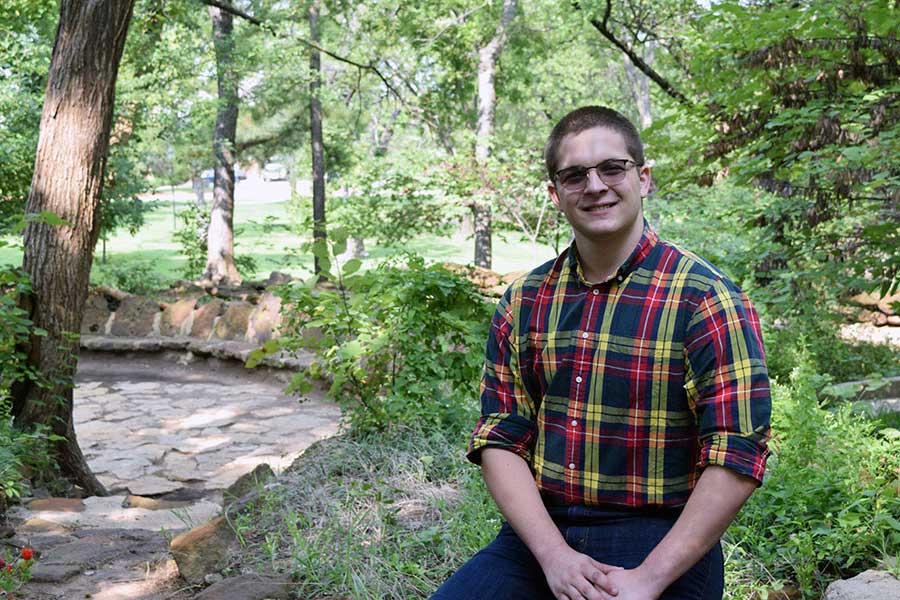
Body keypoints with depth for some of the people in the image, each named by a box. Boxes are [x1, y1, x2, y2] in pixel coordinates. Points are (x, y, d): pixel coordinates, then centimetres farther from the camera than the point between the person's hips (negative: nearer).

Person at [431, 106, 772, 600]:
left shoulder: (705, 299, -7)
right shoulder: (523, 303, 6)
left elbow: (736, 457, -11)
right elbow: (500, 439, 2)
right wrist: (554, 555, -11)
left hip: (661, 545, -2)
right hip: (538, 535, 3)